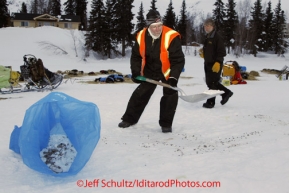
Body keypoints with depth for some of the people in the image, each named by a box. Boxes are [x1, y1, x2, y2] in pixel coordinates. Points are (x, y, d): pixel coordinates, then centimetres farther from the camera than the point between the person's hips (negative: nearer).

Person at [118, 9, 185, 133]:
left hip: (168, 71, -3)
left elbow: (178, 59, -27)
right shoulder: (141, 36, -14)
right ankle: (129, 119, 24)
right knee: (140, 93, 8)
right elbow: (136, 56, -1)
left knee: (170, 95, -10)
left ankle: (166, 123, 8)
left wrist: (173, 77, -33)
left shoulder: (171, 37, -28)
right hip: (150, 70, 4)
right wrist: (136, 72, -9)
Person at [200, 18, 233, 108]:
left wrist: (218, 62, -23)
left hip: (215, 64, -9)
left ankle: (210, 102, 7)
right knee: (209, 83, 15)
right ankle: (226, 93, 29)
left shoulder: (217, 37, -13)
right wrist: (203, 52, 11)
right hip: (207, 63, 10)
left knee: (212, 83, -4)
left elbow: (222, 52, -18)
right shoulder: (207, 37, 13)